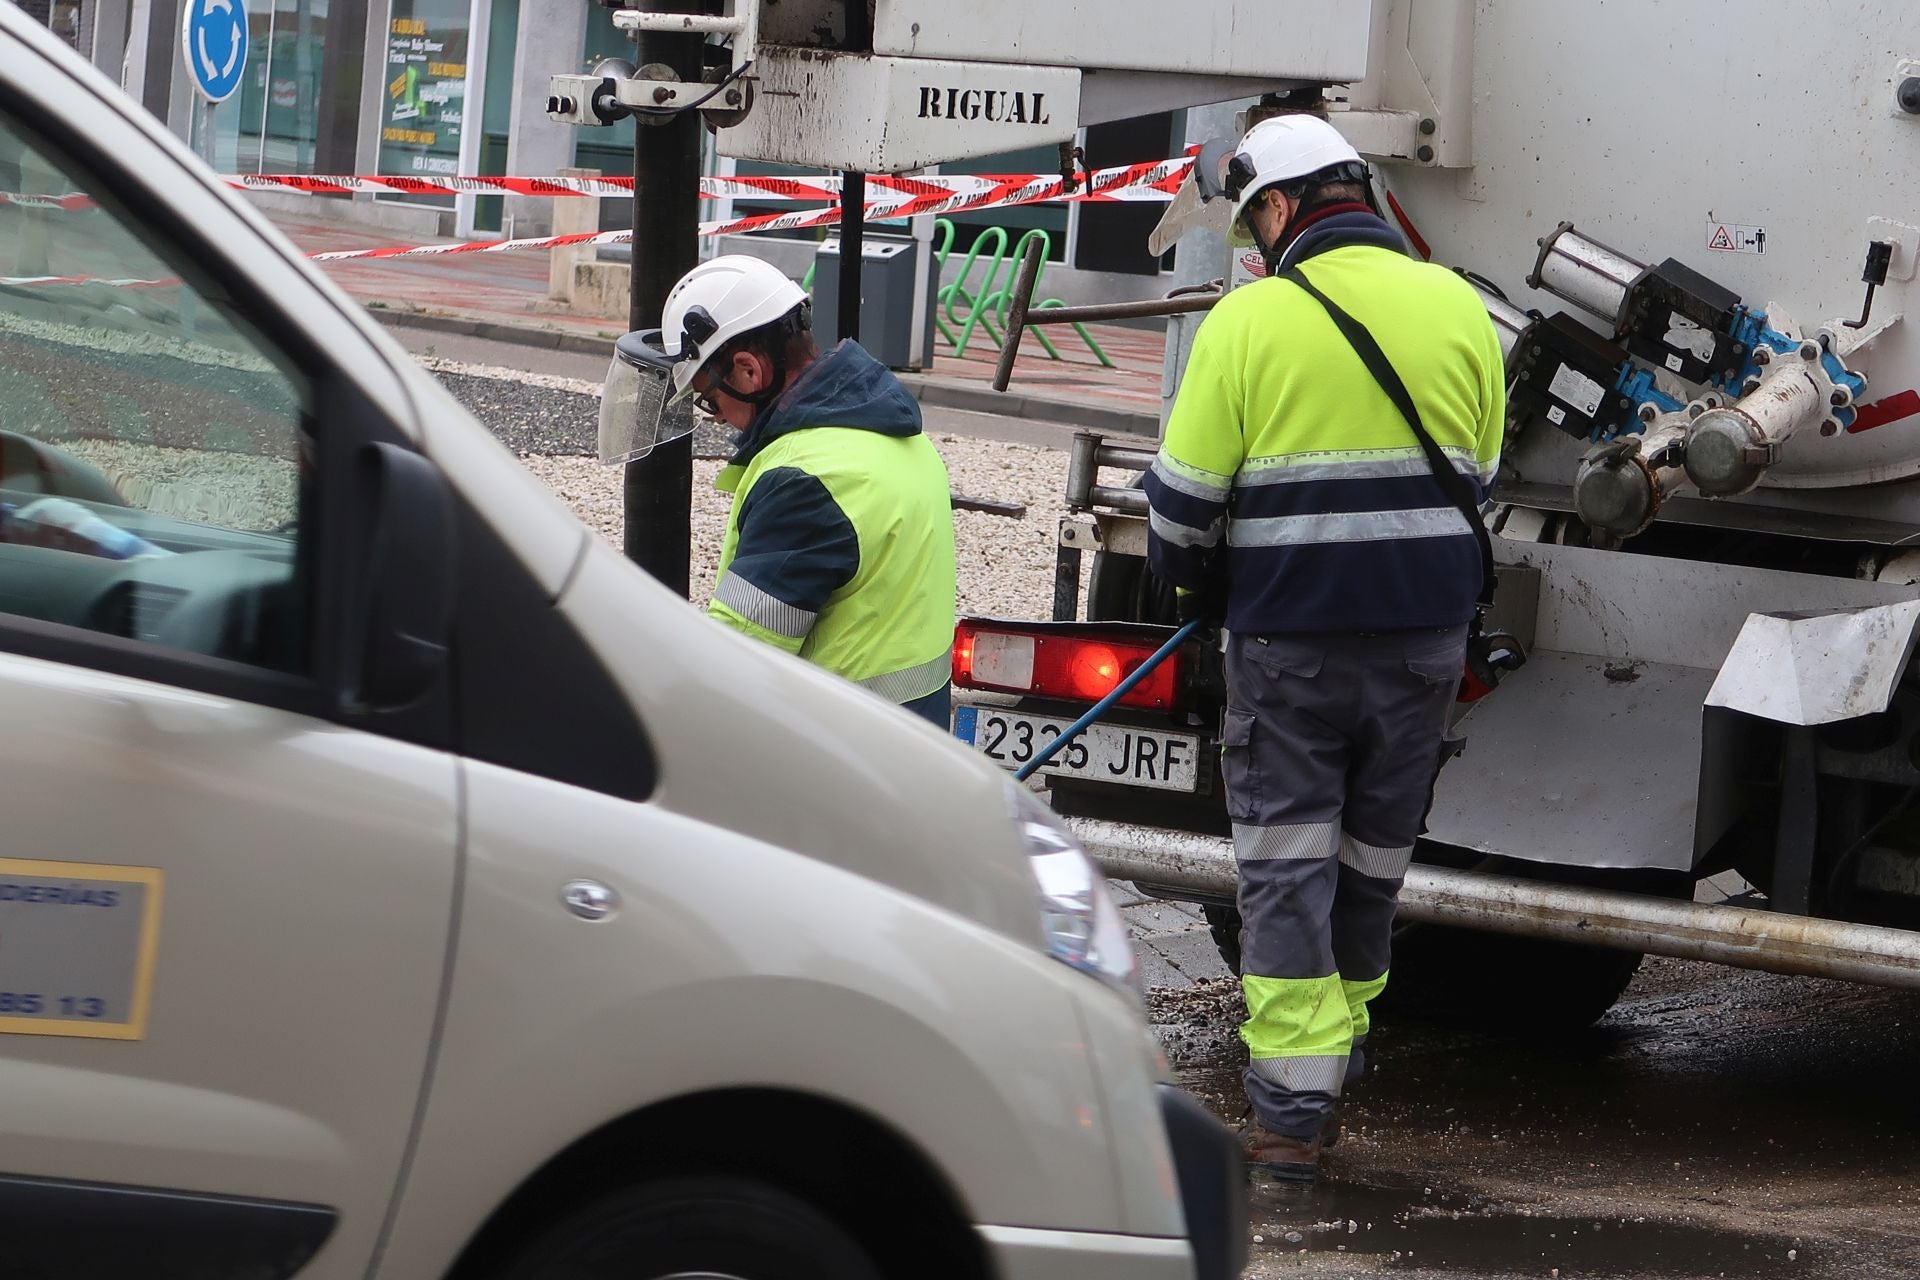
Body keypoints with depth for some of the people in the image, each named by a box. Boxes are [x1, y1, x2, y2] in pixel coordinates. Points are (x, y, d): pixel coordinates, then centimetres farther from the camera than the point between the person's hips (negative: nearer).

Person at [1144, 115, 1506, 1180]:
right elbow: (1477, 477, 13)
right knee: (1375, 853, 16)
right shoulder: (1458, 309, 4)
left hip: (1290, 633, -4)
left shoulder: (1251, 318, -9)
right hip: (1427, 630, 4)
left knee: (1286, 859, 2)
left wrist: (1195, 583, 14)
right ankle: (1339, 1043, 28)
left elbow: (1184, 497, -6)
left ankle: (1292, 1101, -3)